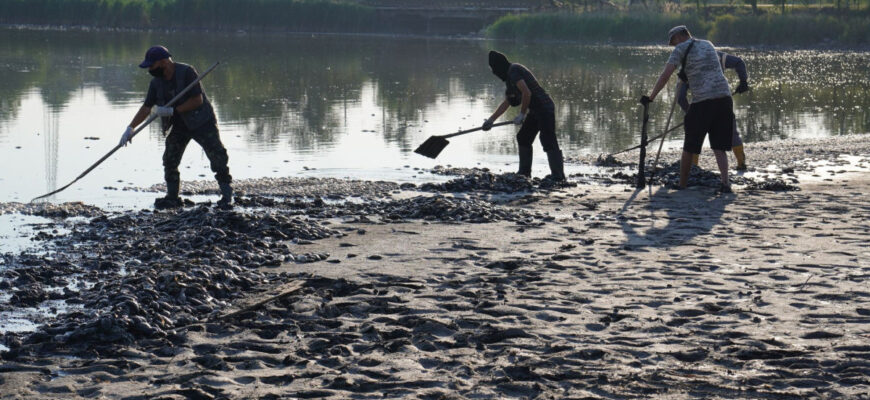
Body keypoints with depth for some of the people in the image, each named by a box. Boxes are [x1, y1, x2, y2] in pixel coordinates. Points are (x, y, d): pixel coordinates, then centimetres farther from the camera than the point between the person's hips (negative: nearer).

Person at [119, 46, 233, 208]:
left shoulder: (186, 72, -20)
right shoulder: (156, 82, -1)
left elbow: (197, 100, -23)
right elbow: (146, 107, 4)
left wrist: (173, 110, -24)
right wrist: (130, 128, -5)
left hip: (202, 122, -6)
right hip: (179, 126, 6)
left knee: (217, 156, -10)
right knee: (170, 160, -2)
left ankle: (227, 193, 0)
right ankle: (172, 198, 7)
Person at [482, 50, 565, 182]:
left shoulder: (514, 71, -13)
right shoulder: (509, 75, 18)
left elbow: (527, 93, -23)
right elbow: (506, 103, 26)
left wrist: (522, 114, -14)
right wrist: (491, 120, 26)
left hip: (544, 108, -11)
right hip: (535, 111, 11)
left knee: (548, 141, -11)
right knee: (523, 138, 16)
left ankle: (558, 174, -9)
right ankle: (525, 172, 22)